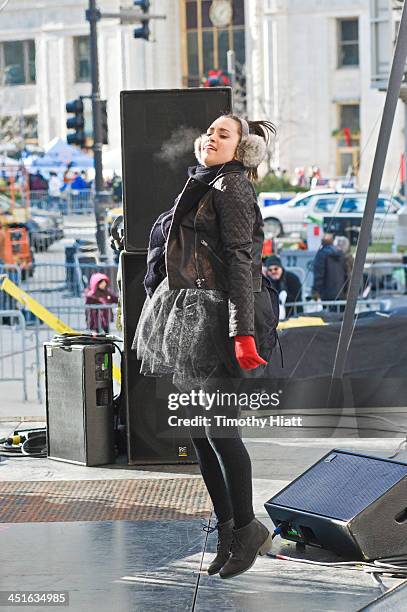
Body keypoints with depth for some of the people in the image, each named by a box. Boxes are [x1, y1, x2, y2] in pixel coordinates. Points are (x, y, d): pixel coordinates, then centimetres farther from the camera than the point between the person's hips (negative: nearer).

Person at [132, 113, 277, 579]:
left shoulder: (231, 187, -8)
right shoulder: (199, 186, 18)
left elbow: (239, 260, -16)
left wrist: (243, 331, -22)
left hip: (216, 315, -9)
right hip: (188, 316, 9)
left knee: (219, 428, -8)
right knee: (197, 430, 9)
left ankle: (247, 529, 5)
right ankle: (227, 528, 17)